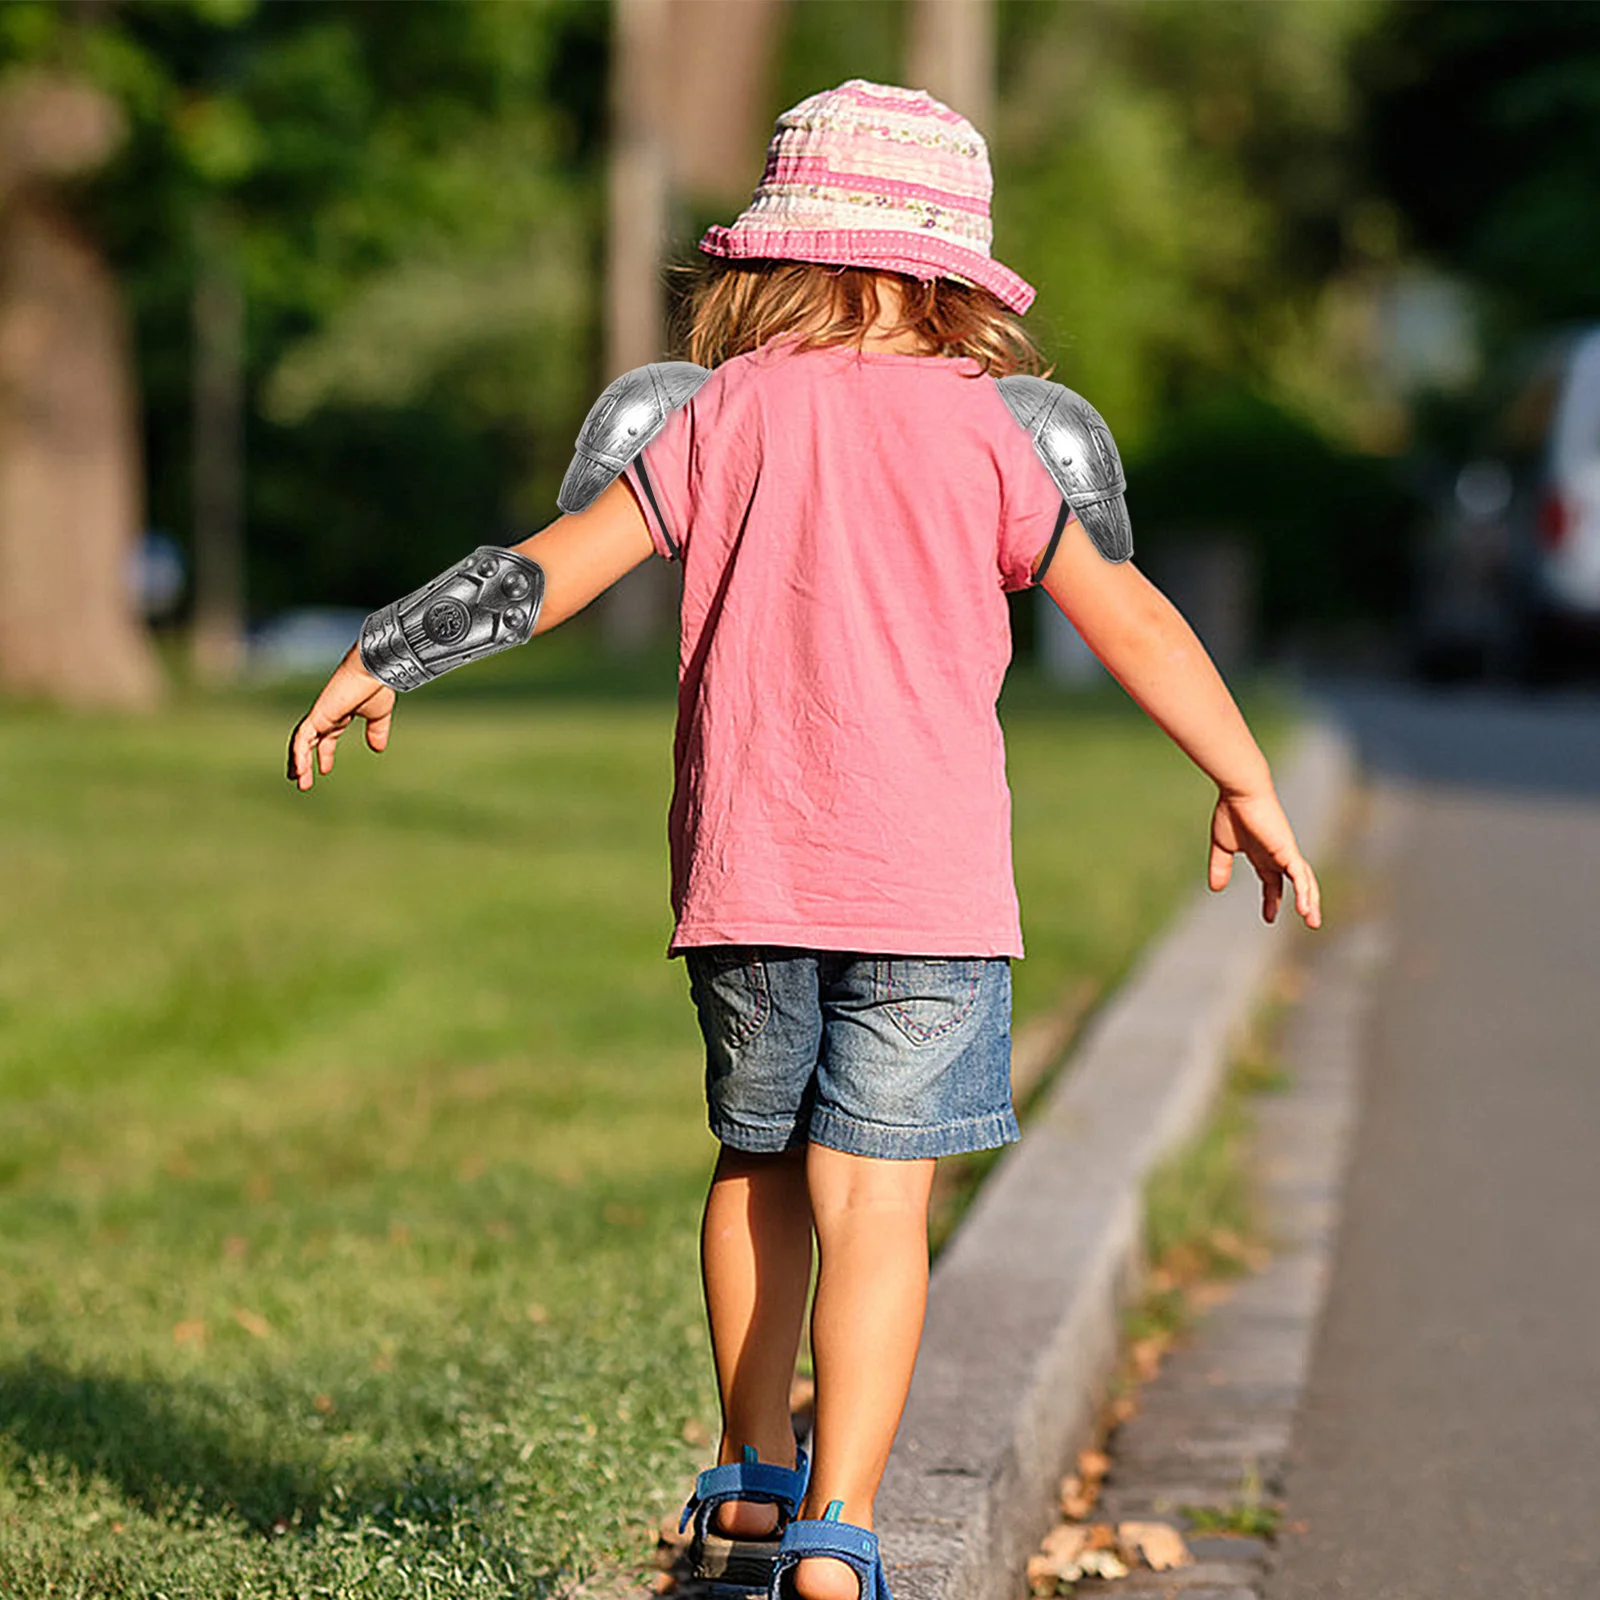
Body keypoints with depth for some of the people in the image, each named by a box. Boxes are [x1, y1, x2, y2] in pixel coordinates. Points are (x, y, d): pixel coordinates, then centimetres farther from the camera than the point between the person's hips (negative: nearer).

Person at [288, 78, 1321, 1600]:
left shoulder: (734, 409, 3)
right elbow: (1126, 615, 4)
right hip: (926, 875, -2)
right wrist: (1246, 785, 14)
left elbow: (562, 559, 3)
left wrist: (381, 663, 13)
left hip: (745, 862, 2)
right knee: (875, 1199, -2)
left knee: (759, 1163, 19)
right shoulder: (980, 430, 1)